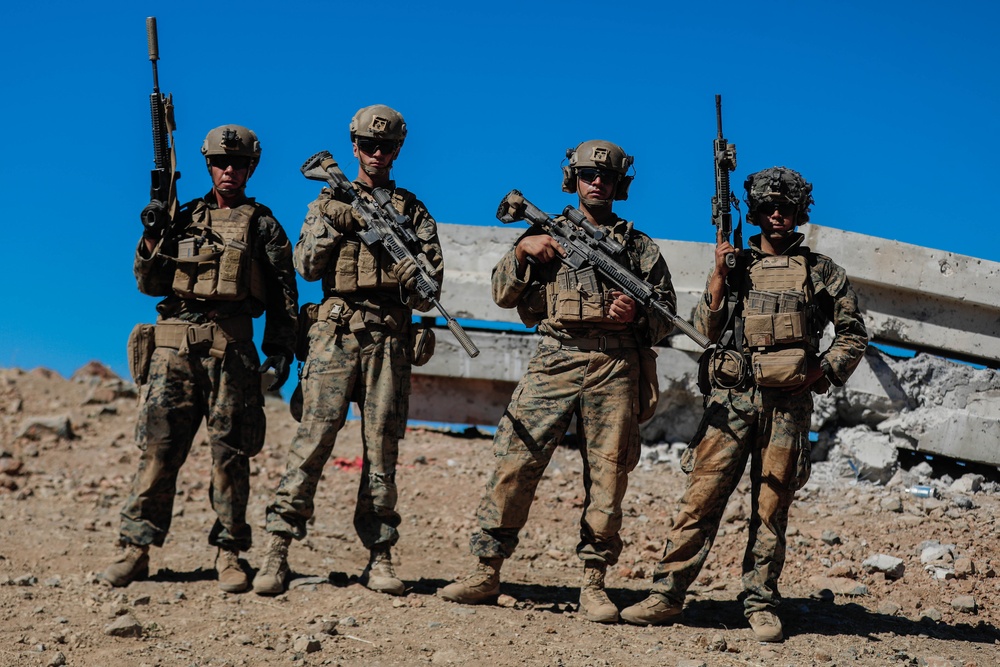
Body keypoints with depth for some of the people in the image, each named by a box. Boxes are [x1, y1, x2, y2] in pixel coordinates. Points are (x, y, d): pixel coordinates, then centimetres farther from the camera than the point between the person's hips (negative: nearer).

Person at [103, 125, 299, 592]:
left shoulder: (263, 225, 11)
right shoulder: (184, 218, 17)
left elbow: (285, 294, 8)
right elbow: (150, 285, 13)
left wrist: (281, 350, -1)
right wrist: (152, 239, -3)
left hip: (230, 345, -2)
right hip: (174, 343, 2)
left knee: (229, 451, -1)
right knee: (158, 446, -2)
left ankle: (229, 553, 6)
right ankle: (136, 549, 1)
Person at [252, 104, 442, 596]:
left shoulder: (412, 210, 15)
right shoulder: (327, 202, 14)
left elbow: (433, 274, 6)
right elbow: (306, 266, 4)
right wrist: (332, 223, -9)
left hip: (390, 336, 1)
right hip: (336, 332, -1)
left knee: (383, 445, 1)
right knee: (313, 437, -9)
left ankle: (379, 557, 7)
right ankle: (277, 553, -9)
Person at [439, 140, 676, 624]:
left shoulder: (641, 247, 16)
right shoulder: (546, 232, 15)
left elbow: (667, 314, 14)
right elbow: (504, 295, 9)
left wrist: (636, 314, -7)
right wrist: (522, 251, -7)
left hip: (615, 368, 1)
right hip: (554, 361, 0)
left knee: (607, 475, -1)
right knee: (515, 464, -6)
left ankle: (593, 583, 8)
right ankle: (486, 572, 2)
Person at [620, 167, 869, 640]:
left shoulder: (821, 271, 10)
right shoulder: (736, 264, 13)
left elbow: (853, 335, 14)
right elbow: (706, 329, 3)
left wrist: (822, 373, 0)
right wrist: (719, 274, -6)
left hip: (787, 403, 0)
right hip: (731, 397, 1)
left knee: (771, 510, 4)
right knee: (701, 498, -4)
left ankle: (761, 605, 13)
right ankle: (667, 595, -1)